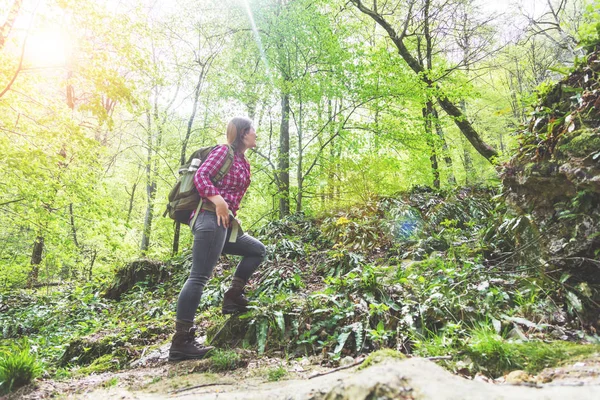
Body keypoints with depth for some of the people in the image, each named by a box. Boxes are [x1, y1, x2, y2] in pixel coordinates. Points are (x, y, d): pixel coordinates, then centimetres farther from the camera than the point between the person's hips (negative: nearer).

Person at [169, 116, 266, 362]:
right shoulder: (223, 151, 0)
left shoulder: (244, 163, 23)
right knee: (199, 276, -12)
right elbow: (200, 176, -12)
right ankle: (180, 342, -11)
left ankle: (233, 297, 11)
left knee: (257, 251, 16)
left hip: (226, 223, 9)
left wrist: (233, 216, 13)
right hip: (211, 218, -9)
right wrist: (217, 200, -24)